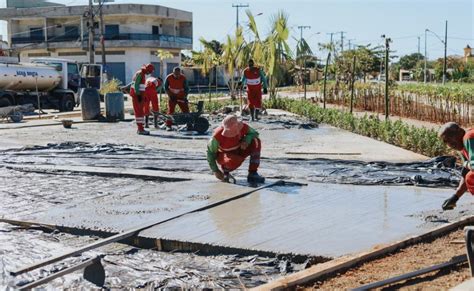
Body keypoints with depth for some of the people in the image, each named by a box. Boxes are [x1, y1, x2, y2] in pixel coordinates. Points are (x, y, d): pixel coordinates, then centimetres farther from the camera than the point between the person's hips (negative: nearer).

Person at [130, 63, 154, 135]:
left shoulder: (143, 74, 17)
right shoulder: (140, 74, -14)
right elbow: (136, 85, -20)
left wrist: (143, 96, 22)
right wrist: (138, 95, -23)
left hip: (139, 95, 10)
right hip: (136, 95, -10)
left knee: (140, 111, 13)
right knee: (139, 111, -11)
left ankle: (140, 128, 18)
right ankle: (140, 129, -12)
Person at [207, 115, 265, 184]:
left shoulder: (242, 127, -25)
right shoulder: (218, 135, -31)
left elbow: (254, 133, -6)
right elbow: (210, 152, -17)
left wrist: (246, 140, -30)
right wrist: (215, 171, -16)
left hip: (239, 150, 4)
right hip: (224, 155, -4)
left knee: (256, 141, -22)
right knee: (234, 161, -41)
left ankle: (253, 174, -16)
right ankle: (225, 171, -1)